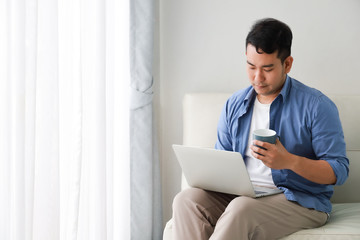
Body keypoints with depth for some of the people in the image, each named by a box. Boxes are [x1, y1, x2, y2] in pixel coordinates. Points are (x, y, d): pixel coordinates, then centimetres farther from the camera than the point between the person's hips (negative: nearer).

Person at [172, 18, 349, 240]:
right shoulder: (235, 104, 13)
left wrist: (289, 161, -23)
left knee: (242, 208, -37)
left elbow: (339, 170, -8)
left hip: (300, 201, -5)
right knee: (187, 200, -23)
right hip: (241, 194, 5)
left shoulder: (316, 105, -3)